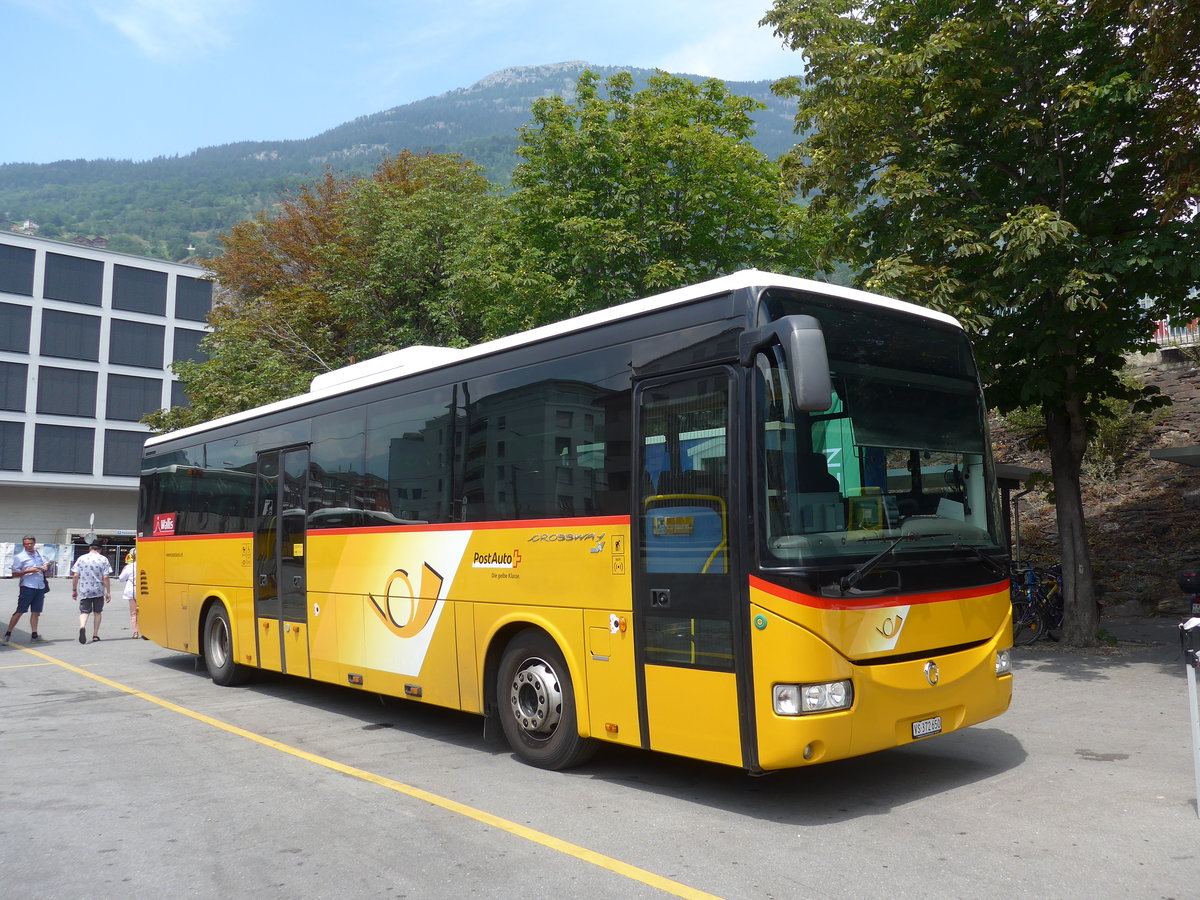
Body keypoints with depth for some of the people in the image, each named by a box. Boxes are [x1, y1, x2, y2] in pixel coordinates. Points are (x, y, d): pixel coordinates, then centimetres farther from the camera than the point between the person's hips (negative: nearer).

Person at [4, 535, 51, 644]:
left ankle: (34, 635, 8)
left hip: (40, 587, 5)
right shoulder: (19, 556, -2)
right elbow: (14, 574, -7)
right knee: (20, 611, -5)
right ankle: (8, 634, 2)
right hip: (27, 587, -5)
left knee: (36, 612, 6)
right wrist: (28, 571, -17)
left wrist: (45, 566, 4)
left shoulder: (38, 554, 14)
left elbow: (46, 564, 27)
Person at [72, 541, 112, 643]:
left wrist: (74, 590, 11)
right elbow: (105, 577, -5)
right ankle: (95, 635, 14)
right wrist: (108, 592, -2)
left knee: (84, 612, 0)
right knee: (97, 613, 12)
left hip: (84, 591, 0)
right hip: (99, 591, 0)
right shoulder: (103, 559, 0)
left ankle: (82, 627, -29)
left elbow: (75, 576, 2)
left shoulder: (81, 558, 4)